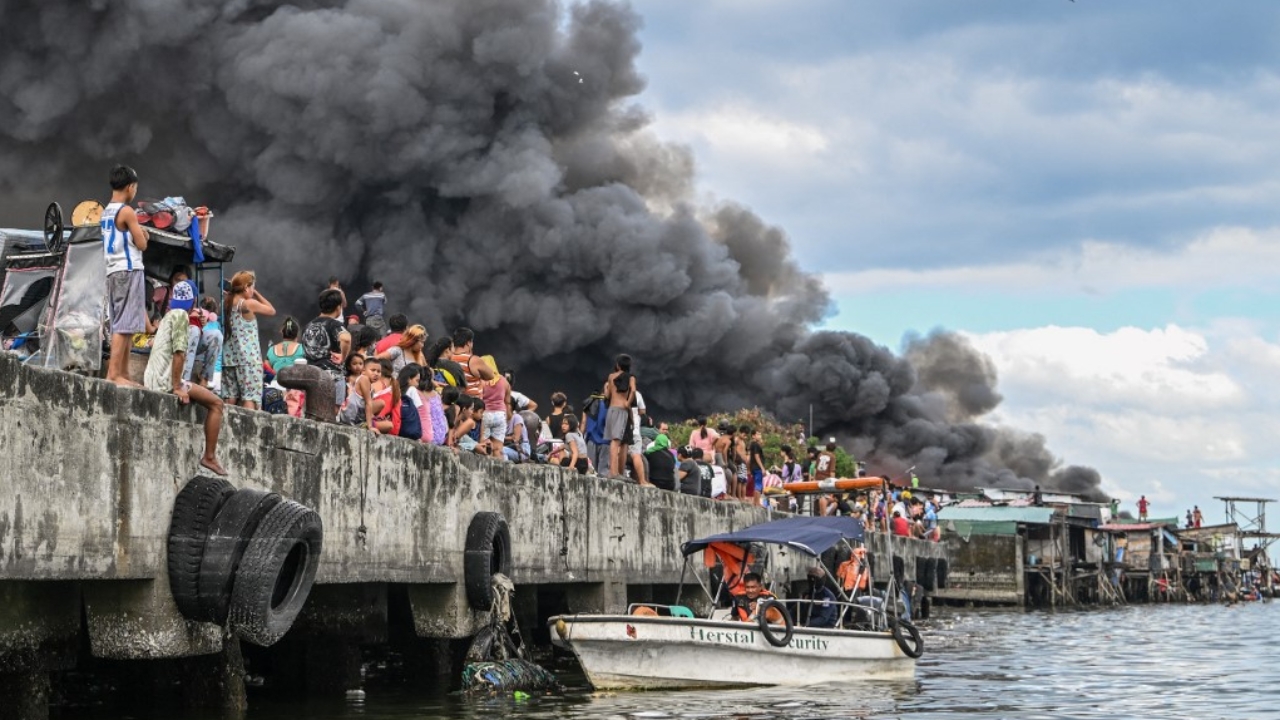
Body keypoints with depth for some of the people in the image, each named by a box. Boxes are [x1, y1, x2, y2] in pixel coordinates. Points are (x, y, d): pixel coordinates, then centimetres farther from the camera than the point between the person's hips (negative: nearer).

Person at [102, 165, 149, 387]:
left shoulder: (106, 212, 15)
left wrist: (137, 233, 14)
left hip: (113, 272, 9)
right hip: (129, 271, -9)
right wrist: (140, 234, 11)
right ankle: (113, 373, -17)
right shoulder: (127, 211, -10)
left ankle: (123, 374, 11)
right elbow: (142, 244, -9)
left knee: (121, 326, 11)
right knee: (124, 325, -11)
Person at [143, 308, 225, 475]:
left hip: (151, 380, 10)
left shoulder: (169, 315, 21)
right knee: (216, 403, -4)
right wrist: (177, 387, -19)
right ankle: (209, 457, -7)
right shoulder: (180, 314, -8)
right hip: (165, 380, -10)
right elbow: (179, 352, -17)